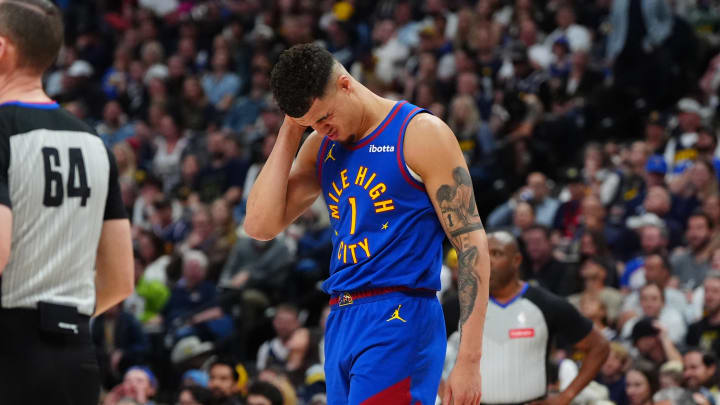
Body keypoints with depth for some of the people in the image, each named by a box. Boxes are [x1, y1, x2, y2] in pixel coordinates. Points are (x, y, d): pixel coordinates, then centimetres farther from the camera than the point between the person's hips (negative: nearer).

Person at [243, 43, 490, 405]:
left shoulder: (420, 134, -6)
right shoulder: (321, 146, 14)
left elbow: (472, 244, -9)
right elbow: (261, 225, 6)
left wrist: (469, 361, -15)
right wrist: (289, 134, 3)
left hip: (399, 321, -7)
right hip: (341, 321, 7)